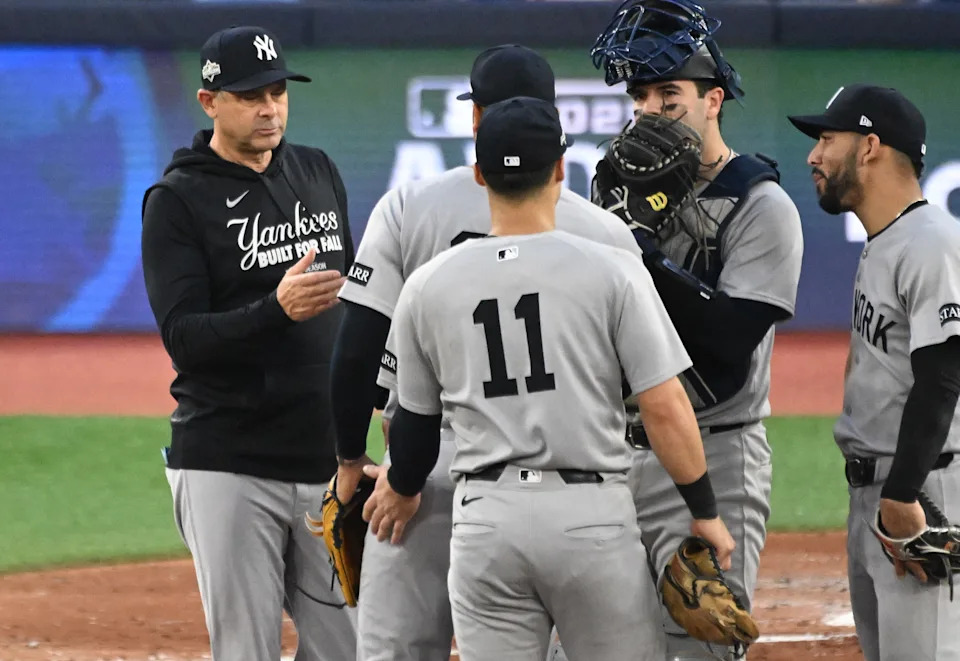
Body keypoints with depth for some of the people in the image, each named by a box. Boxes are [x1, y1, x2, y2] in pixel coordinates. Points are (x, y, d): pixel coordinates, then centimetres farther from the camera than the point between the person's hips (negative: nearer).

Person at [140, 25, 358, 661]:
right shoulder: (178, 200, -6)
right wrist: (276, 310, -31)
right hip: (228, 466, -5)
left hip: (326, 459, 5)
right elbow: (184, 338, -16)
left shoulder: (318, 172, 12)